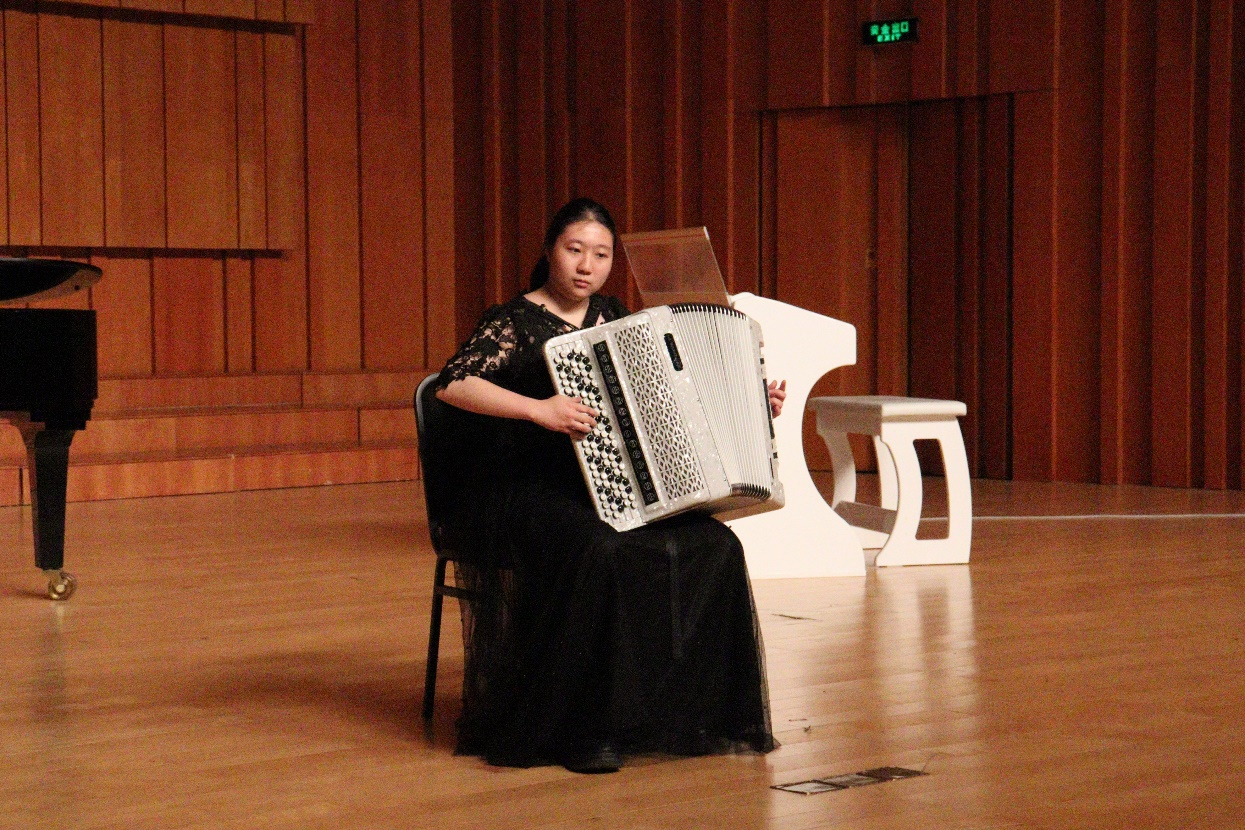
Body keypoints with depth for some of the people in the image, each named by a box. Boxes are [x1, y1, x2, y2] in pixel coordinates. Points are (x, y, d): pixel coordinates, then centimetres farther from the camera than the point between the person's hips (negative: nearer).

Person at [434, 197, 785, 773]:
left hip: (602, 488, 6)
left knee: (712, 548, -18)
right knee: (602, 553, -36)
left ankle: (691, 713, -9)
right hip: (521, 490, -6)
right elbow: (452, 383, -21)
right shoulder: (515, 322, -5)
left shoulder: (613, 318, 14)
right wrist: (539, 409, -30)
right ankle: (582, 730, -24)